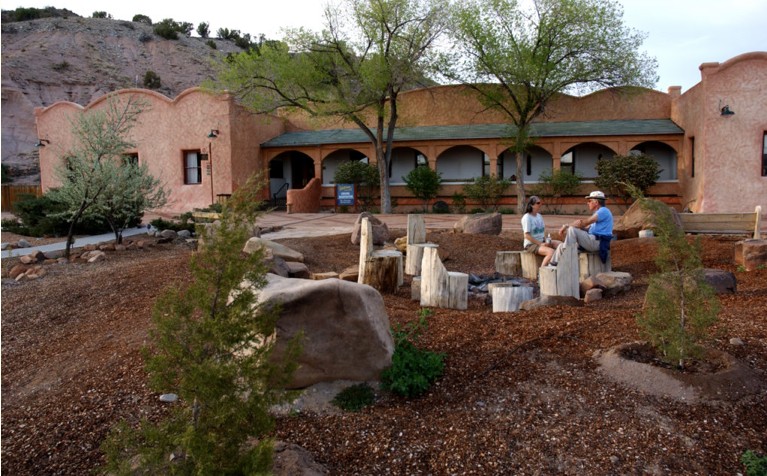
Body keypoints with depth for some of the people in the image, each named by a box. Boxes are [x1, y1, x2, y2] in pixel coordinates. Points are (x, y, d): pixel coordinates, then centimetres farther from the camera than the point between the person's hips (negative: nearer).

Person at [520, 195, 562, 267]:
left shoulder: (539, 216, 14)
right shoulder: (527, 217, -11)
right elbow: (527, 235, -17)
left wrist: (546, 241, 1)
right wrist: (540, 244, -19)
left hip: (542, 242, 8)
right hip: (531, 245, -8)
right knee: (551, 252, -30)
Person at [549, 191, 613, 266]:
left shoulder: (603, 211, -8)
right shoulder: (599, 212, 25)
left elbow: (585, 223, -19)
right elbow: (586, 228, 17)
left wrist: (566, 226, -13)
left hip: (598, 242, -10)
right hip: (593, 241, 10)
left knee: (572, 229, -25)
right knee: (561, 246, 2)